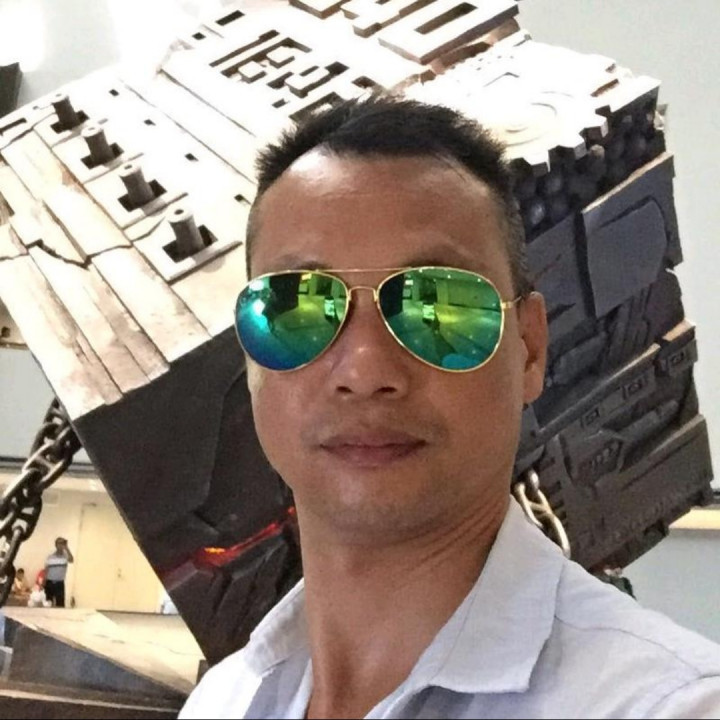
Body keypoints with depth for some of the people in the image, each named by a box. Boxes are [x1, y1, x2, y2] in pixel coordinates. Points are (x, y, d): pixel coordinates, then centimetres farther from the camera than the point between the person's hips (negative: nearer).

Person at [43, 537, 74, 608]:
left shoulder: (65, 556, -3)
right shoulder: (50, 557, 2)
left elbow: (71, 560, -27)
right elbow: (46, 571, 5)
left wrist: (66, 548, -27)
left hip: (60, 583, -2)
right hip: (49, 582, 2)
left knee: (60, 604, -7)